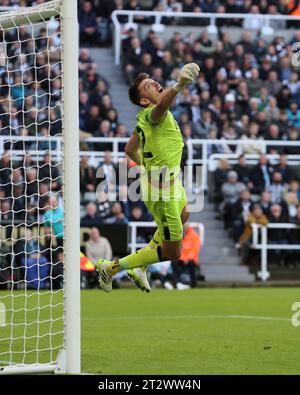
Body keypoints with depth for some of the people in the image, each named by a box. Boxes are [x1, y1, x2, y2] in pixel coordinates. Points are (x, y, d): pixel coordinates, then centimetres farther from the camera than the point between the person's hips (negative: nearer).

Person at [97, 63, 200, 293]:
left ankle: (140, 268, 43)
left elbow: (130, 149, 20)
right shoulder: (152, 113, -23)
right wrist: (179, 87, -68)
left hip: (169, 180, 11)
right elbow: (162, 104, -50)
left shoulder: (144, 117, 6)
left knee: (182, 216, 38)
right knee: (172, 252, -4)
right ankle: (112, 268, 8)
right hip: (161, 189, -11)